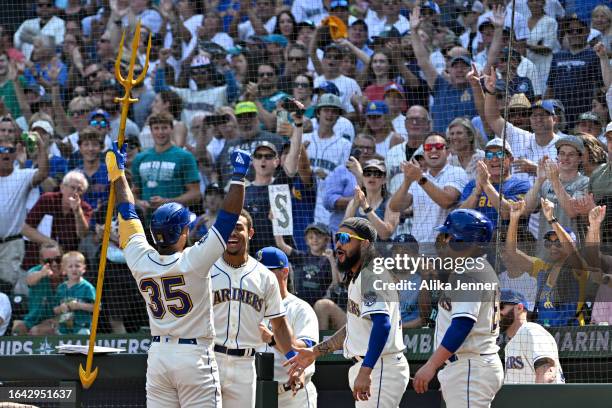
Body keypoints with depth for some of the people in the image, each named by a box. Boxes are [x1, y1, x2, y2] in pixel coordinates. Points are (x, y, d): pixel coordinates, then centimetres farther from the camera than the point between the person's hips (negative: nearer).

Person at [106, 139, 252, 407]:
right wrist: (239, 176, -4)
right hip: (194, 355, -5)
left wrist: (118, 173, 26)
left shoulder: (140, 261, -1)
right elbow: (229, 216, -12)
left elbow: (128, 213, 13)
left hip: (157, 355, 5)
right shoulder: (194, 261, -14)